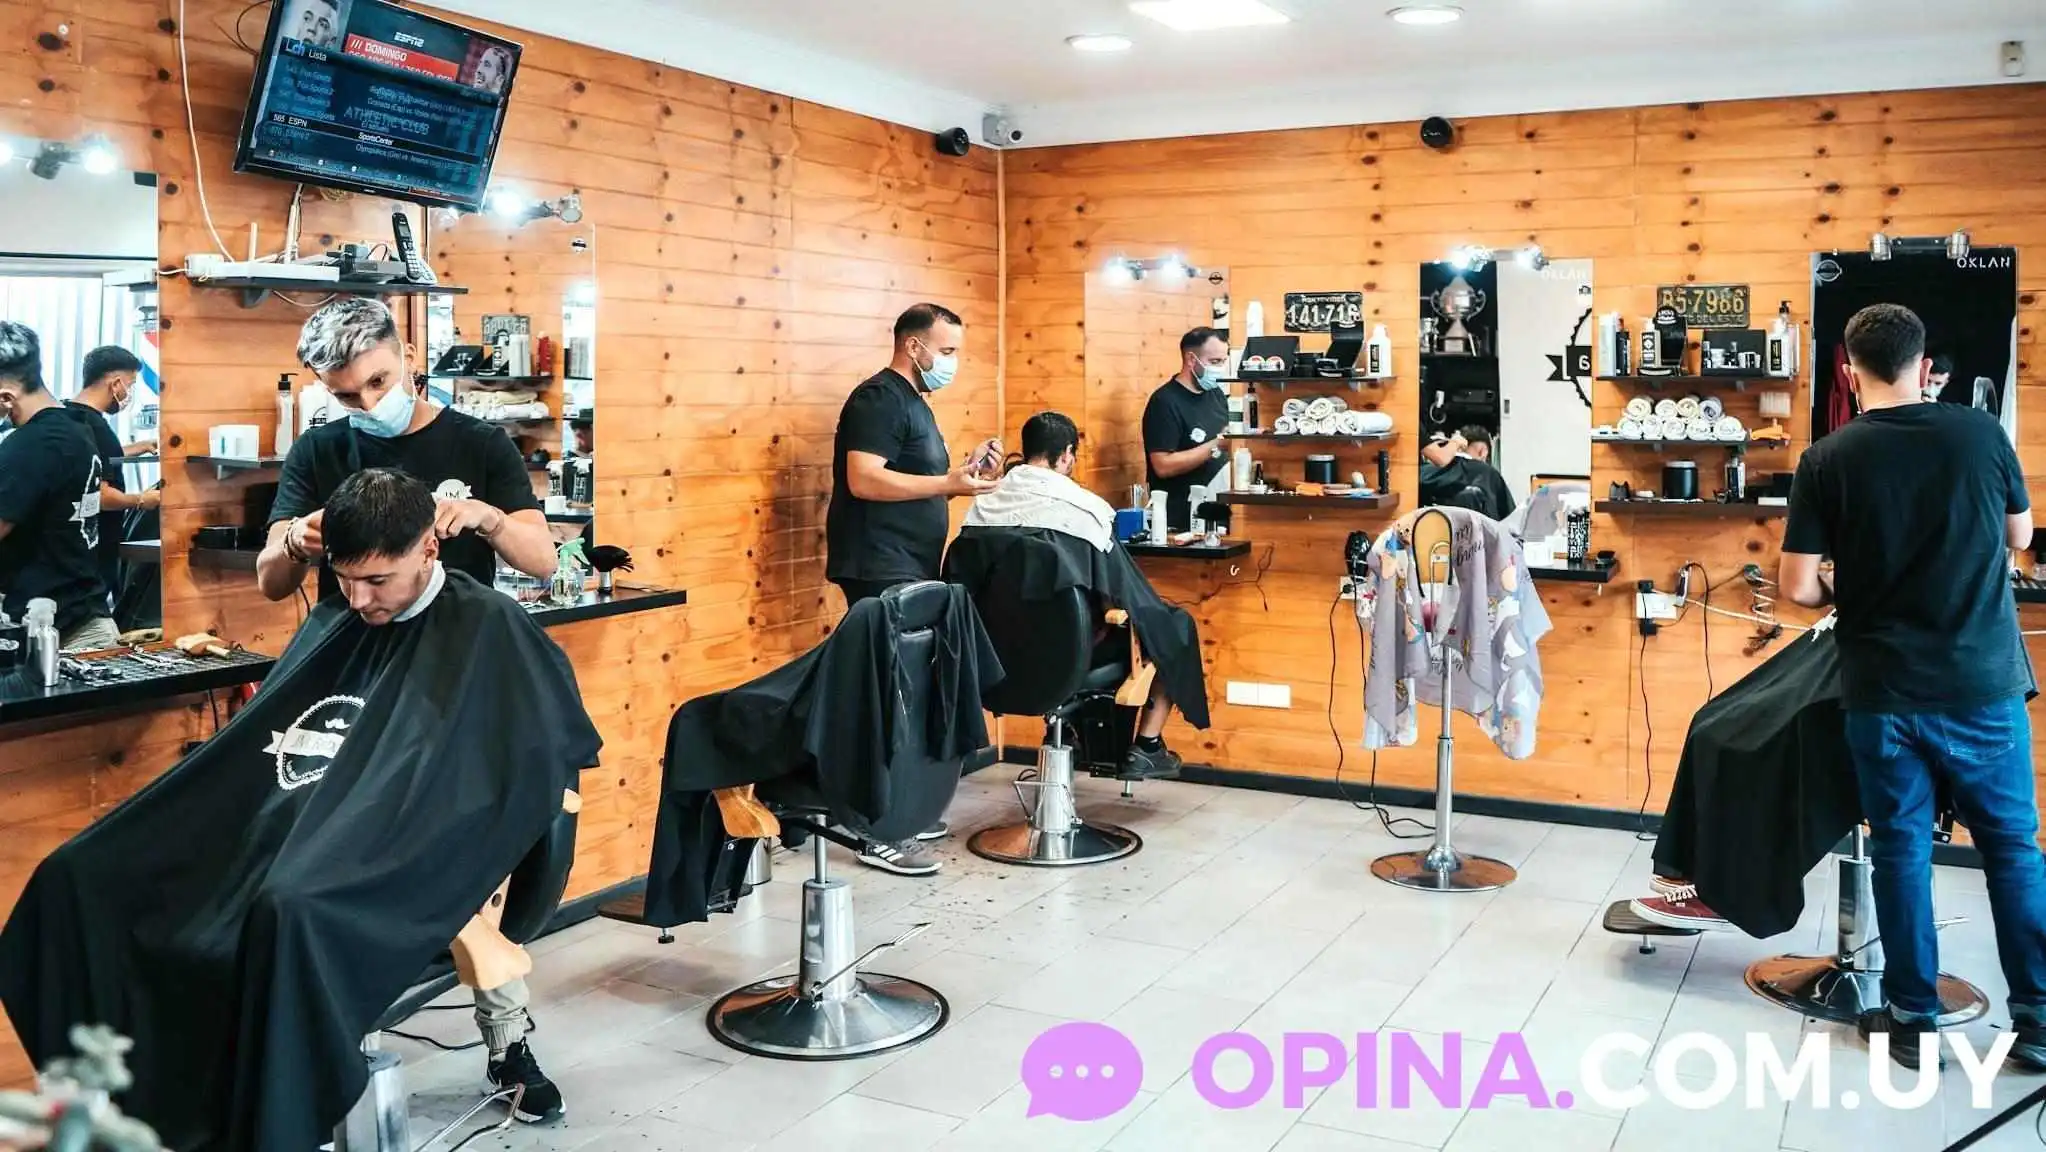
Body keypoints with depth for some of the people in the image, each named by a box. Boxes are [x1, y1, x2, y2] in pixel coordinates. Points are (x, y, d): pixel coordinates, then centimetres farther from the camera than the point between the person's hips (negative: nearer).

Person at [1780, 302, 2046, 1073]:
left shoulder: (1829, 458, -8)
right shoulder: (1981, 432, -3)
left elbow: (1798, 587, -9)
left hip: (1884, 690, -1)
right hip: (1983, 682, 1)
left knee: (1901, 850, 9)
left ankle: (1915, 1021, 17)